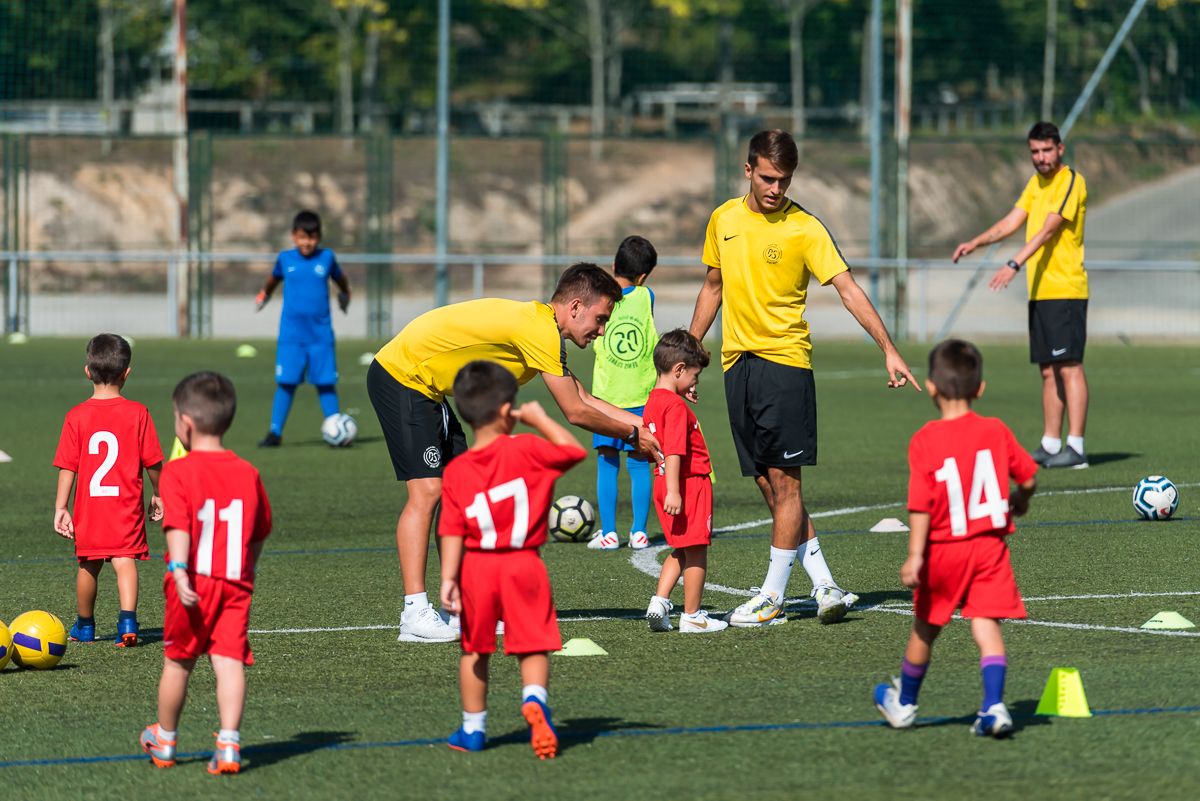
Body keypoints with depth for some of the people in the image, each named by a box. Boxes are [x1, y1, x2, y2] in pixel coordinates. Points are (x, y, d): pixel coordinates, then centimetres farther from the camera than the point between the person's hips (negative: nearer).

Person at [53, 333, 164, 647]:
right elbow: (153, 462, -1)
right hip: (126, 504, -2)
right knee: (125, 560, -5)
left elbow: (67, 467, -5)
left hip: (88, 504, 2)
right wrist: (158, 494, 14)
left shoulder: (76, 416, -4)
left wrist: (60, 507, -1)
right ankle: (127, 619, -26)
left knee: (88, 564, 16)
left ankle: (84, 625, 32)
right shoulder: (137, 413, -6)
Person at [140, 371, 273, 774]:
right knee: (229, 660, -3)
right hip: (236, 583, 2)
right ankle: (229, 744, -17)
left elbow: (178, 528, -20)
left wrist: (179, 572, -28)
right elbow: (259, 533, 14)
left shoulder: (177, 472, -8)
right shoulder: (248, 473, 6)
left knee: (178, 661, 13)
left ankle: (164, 741, 30)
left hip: (192, 585, -2)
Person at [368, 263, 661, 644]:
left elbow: (584, 398, 17)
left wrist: (642, 424, 14)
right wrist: (632, 435, -4)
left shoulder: (541, 326, 10)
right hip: (400, 373, -11)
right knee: (427, 490, -16)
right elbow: (575, 412, -17)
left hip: (422, 384, 11)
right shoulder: (541, 332, -21)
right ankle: (414, 615, -19)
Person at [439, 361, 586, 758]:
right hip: (524, 563, -2)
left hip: (476, 566, 2)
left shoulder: (455, 472, -2)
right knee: (533, 646, 3)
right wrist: (540, 419, 12)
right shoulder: (526, 450, -8)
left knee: (474, 650, 16)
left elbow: (452, 531, -7)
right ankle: (535, 698, -27)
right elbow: (575, 450, 5)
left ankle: (473, 728, 23)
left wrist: (448, 578, -8)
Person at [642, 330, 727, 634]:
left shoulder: (653, 403, 12)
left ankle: (660, 601, 6)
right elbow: (674, 451, -24)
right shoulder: (676, 406, -17)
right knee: (696, 551, 0)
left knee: (680, 551, 19)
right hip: (690, 483, -9)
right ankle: (692, 616, 5)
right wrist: (673, 491, -28)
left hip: (665, 483, 9)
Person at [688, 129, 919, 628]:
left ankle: (772, 596, -3)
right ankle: (823, 583, 7)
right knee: (768, 484, 3)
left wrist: (889, 350, -19)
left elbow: (848, 288, -11)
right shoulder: (724, 220, 9)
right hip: (737, 362, 5)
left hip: (785, 359, -5)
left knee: (783, 478, -7)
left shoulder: (804, 229, -6)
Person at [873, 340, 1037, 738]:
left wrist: (915, 555, -17)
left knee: (925, 627, 16)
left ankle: (904, 703, 34)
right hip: (989, 545, 1)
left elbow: (921, 504, -17)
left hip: (943, 548, -1)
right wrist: (1019, 501, 27)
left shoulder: (924, 441, -12)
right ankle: (994, 705, -18)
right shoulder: (996, 431, -3)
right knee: (986, 624, -2)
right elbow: (1028, 477, 5)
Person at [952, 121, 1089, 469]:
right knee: (1048, 370, 10)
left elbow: (1047, 231, -20)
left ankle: (1076, 447, -13)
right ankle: (1050, 444, 13)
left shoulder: (1071, 182, -10)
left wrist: (1014, 264, -29)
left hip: (1065, 290, -9)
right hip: (1039, 292, 9)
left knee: (1069, 366, -10)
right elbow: (1012, 221, 15)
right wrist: (975, 243, 1)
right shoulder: (1036, 183, 18)